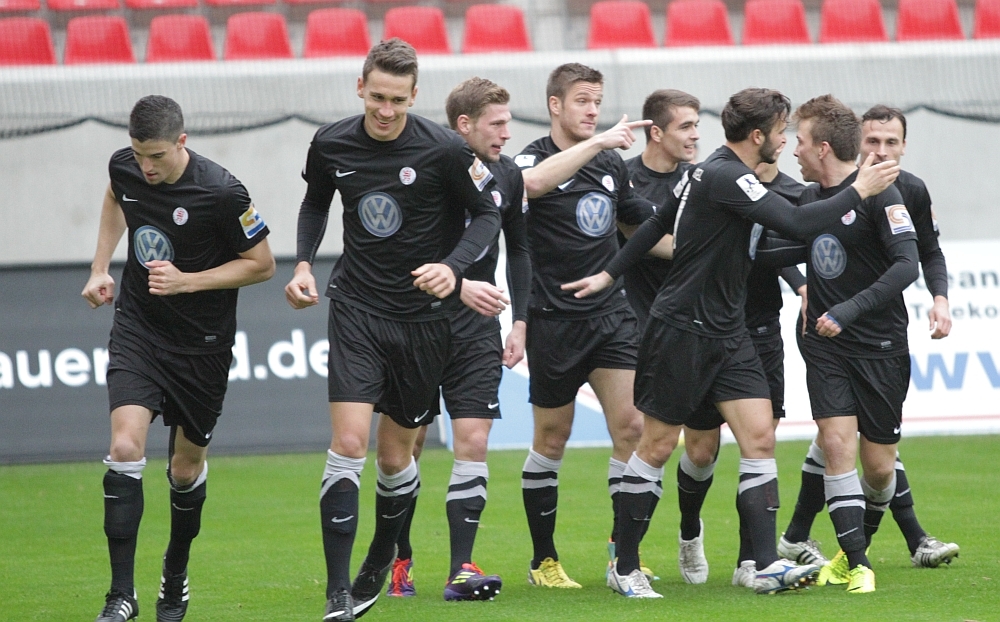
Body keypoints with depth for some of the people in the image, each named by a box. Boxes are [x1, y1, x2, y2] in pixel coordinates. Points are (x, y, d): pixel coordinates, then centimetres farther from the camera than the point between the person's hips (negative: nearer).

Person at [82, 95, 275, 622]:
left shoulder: (221, 193, -22)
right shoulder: (125, 167, -7)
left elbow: (262, 264, -11)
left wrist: (186, 281, -21)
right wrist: (100, 269, 15)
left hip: (202, 342, -2)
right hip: (137, 327, 2)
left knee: (186, 469, 10)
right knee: (125, 448, -17)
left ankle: (175, 575, 37)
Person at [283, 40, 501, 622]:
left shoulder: (444, 149, -13)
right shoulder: (331, 144, -4)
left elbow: (488, 214, -2)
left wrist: (452, 267, -18)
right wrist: (304, 263, 3)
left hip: (423, 315, -1)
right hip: (356, 308, 1)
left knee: (396, 455, 8)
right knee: (349, 443, -14)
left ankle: (380, 562, 35)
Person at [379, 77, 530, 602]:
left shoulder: (507, 175, 4)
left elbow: (518, 249, 17)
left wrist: (521, 322, 13)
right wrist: (457, 285, -28)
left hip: (477, 328, 4)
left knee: (473, 440, -6)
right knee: (408, 442, 2)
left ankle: (461, 568, -7)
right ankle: (398, 560, 17)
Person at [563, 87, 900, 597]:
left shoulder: (720, 172, 11)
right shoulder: (723, 177, -20)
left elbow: (657, 224, 20)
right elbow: (795, 225, -28)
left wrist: (610, 274, 25)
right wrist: (857, 191, -18)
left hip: (726, 334, 9)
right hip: (682, 330, -9)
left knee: (759, 437, -4)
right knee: (657, 446, 1)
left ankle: (767, 566, -9)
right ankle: (624, 569, 11)